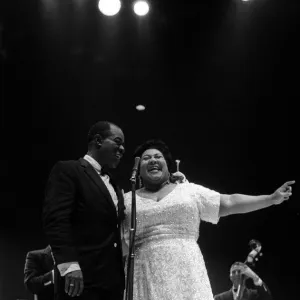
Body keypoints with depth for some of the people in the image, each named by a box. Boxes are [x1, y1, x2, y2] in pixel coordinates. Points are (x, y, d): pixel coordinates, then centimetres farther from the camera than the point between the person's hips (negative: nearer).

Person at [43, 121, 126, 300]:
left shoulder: (114, 186, 24)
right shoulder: (67, 170, -1)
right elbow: (55, 219, -14)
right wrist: (69, 264, -24)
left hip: (113, 279, 7)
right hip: (82, 276, -7)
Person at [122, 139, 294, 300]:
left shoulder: (189, 190, 13)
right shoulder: (128, 200, 12)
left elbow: (229, 203, 11)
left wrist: (272, 198, 7)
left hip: (188, 273, 0)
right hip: (147, 278, 0)